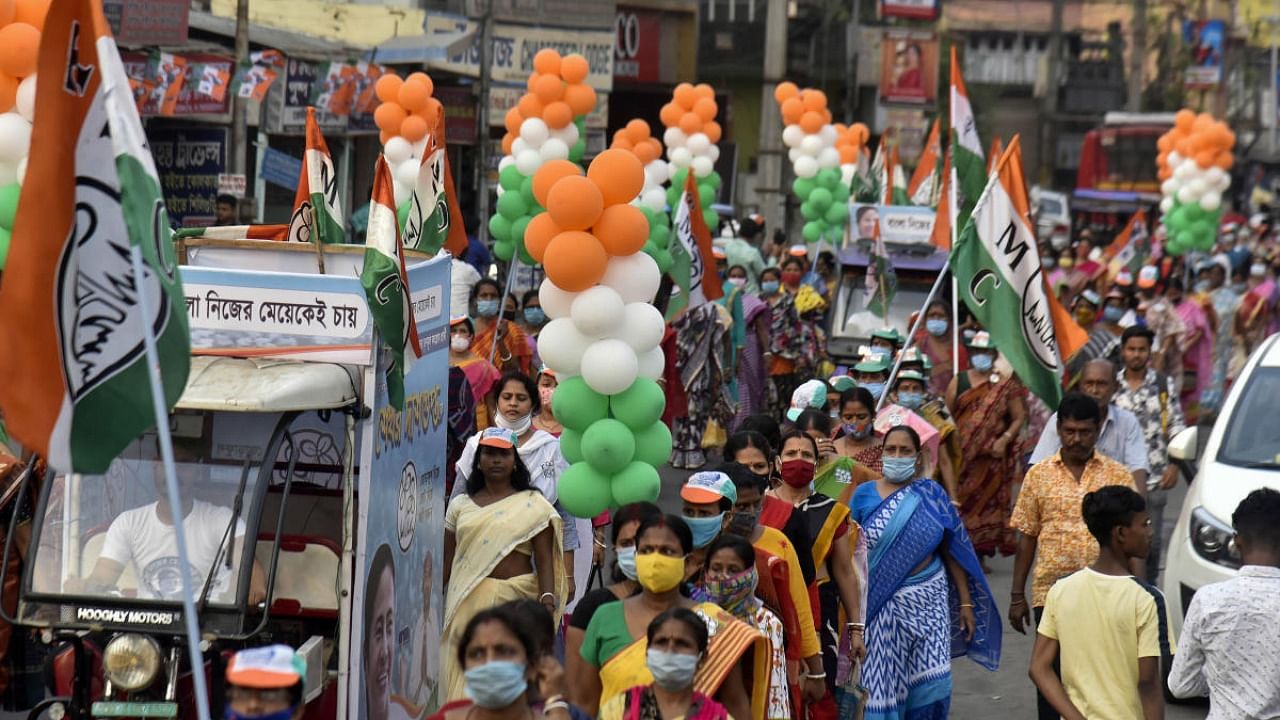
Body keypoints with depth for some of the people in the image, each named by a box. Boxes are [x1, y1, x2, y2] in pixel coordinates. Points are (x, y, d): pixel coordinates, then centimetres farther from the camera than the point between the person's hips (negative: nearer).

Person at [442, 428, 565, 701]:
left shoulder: (533, 504, 6)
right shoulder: (461, 505, 15)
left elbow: (544, 558, 0)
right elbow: (447, 560, 17)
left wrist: (547, 597, -14)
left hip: (516, 599, -3)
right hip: (467, 600, 3)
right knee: (464, 677, -3)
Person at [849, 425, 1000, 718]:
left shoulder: (933, 495, 4)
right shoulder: (864, 495, 2)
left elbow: (952, 552, 7)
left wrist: (966, 602, 5)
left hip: (927, 602, 1)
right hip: (880, 604, -1)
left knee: (931, 684, -4)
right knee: (881, 684, -1)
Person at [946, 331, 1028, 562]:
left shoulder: (1005, 385, 5)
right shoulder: (958, 382, 9)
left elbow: (1018, 418, 3)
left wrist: (1004, 440, -10)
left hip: (992, 457, 0)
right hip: (962, 455, 1)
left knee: (987, 502, 0)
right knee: (960, 502, -5)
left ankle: (981, 553, 6)